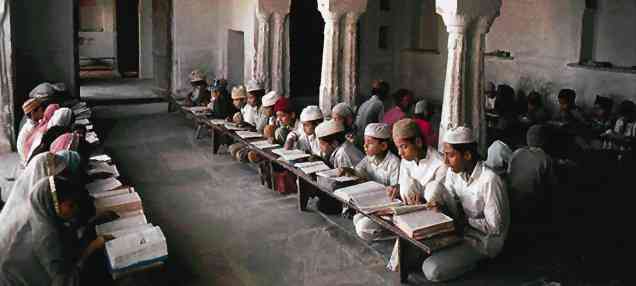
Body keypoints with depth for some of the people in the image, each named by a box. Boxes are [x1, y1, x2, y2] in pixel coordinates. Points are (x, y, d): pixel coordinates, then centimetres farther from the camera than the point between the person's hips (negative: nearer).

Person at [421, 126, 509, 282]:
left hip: (484, 240, -8)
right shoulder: (454, 171, -4)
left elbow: (495, 227, -23)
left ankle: (472, 261, 4)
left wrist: (465, 221, -18)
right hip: (463, 229, 8)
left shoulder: (489, 180, -28)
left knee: (432, 270, -20)